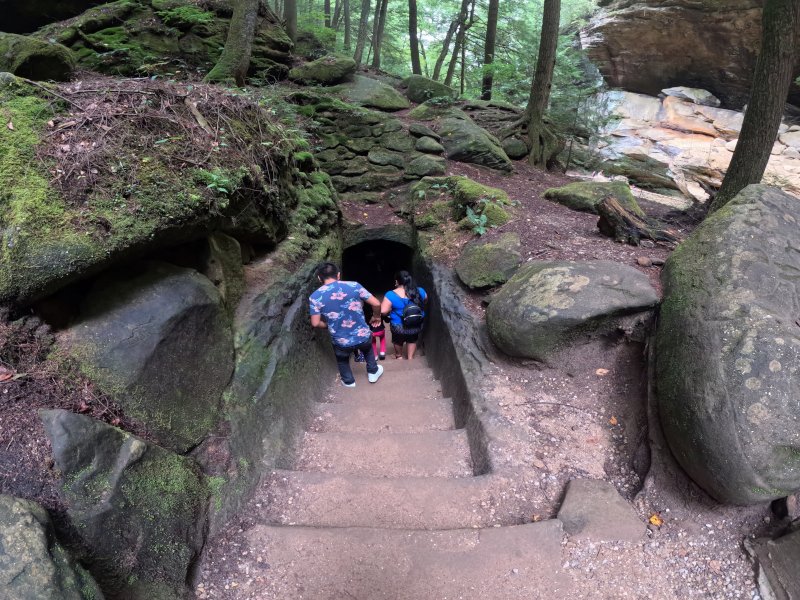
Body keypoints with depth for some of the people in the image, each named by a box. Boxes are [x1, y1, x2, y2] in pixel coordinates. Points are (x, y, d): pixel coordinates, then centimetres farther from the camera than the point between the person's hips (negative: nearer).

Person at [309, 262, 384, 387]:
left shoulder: (315, 297, -11)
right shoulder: (354, 286, -11)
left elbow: (315, 323, -9)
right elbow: (376, 304, -9)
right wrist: (376, 316, 12)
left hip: (341, 342, 0)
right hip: (362, 336, 1)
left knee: (342, 360, 34)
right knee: (368, 349, 37)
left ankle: (348, 381, 52)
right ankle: (373, 372, 51)